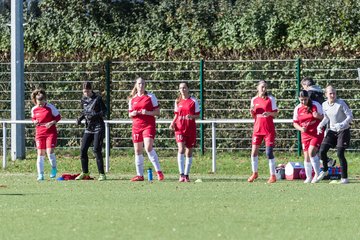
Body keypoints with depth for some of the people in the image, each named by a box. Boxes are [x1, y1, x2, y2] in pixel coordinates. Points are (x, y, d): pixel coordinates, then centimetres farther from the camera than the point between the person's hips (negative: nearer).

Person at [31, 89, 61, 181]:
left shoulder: (50, 107, -8)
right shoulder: (34, 109, 3)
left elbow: (58, 117, -1)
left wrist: (52, 122, -18)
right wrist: (35, 121, -5)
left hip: (51, 132, -3)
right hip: (39, 133, 3)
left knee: (50, 151, -15)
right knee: (40, 154, 0)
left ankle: (54, 169, 11)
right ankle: (40, 175, 4)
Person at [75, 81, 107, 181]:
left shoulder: (97, 98, -7)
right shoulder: (83, 99, 10)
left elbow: (104, 111, -8)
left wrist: (95, 115, -21)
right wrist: (81, 117, 4)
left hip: (98, 127, -6)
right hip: (88, 128, 6)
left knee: (97, 150, -13)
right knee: (83, 149, 3)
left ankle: (102, 174, -8)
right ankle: (85, 173, 18)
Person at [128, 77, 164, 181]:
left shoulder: (150, 97, 2)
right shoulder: (132, 99, 13)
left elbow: (157, 112, 0)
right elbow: (130, 114, 21)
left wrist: (148, 112, -18)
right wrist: (132, 114, -3)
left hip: (149, 125, -5)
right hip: (136, 126, 5)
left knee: (148, 147, -22)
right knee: (138, 150, 4)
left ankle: (158, 171, -17)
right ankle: (140, 175, 11)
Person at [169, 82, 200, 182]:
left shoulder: (193, 101, 1)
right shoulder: (177, 101, 9)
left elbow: (198, 115, 3)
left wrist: (192, 116, -18)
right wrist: (173, 123, 1)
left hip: (191, 128, -1)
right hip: (180, 128, 1)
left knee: (189, 152, 5)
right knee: (181, 149, -17)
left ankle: (186, 175, 16)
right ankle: (181, 174, -18)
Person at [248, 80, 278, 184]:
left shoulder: (270, 99, -1)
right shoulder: (254, 100, 8)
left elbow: (275, 113, 0)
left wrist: (269, 113, -20)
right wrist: (252, 111, -6)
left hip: (269, 129, -3)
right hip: (257, 128, 3)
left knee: (269, 152, -8)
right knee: (254, 151, 0)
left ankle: (272, 175, 0)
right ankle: (254, 173, 18)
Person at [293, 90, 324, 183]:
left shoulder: (316, 105, -7)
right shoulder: (297, 108, 2)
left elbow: (324, 117, -1)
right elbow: (295, 123, 9)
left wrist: (319, 116, -25)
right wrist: (301, 128, -12)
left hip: (317, 134, -4)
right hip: (305, 135, 4)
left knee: (311, 151, -21)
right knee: (306, 156, 5)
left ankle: (317, 174, -10)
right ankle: (308, 177, 16)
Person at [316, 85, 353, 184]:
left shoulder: (341, 103, -16)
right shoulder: (324, 105, 0)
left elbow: (350, 116, -16)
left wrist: (342, 124, -32)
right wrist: (320, 125, -3)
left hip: (343, 131, -5)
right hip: (332, 131, 5)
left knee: (340, 154, -12)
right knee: (322, 151, -6)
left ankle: (344, 178, 0)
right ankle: (325, 170, 21)